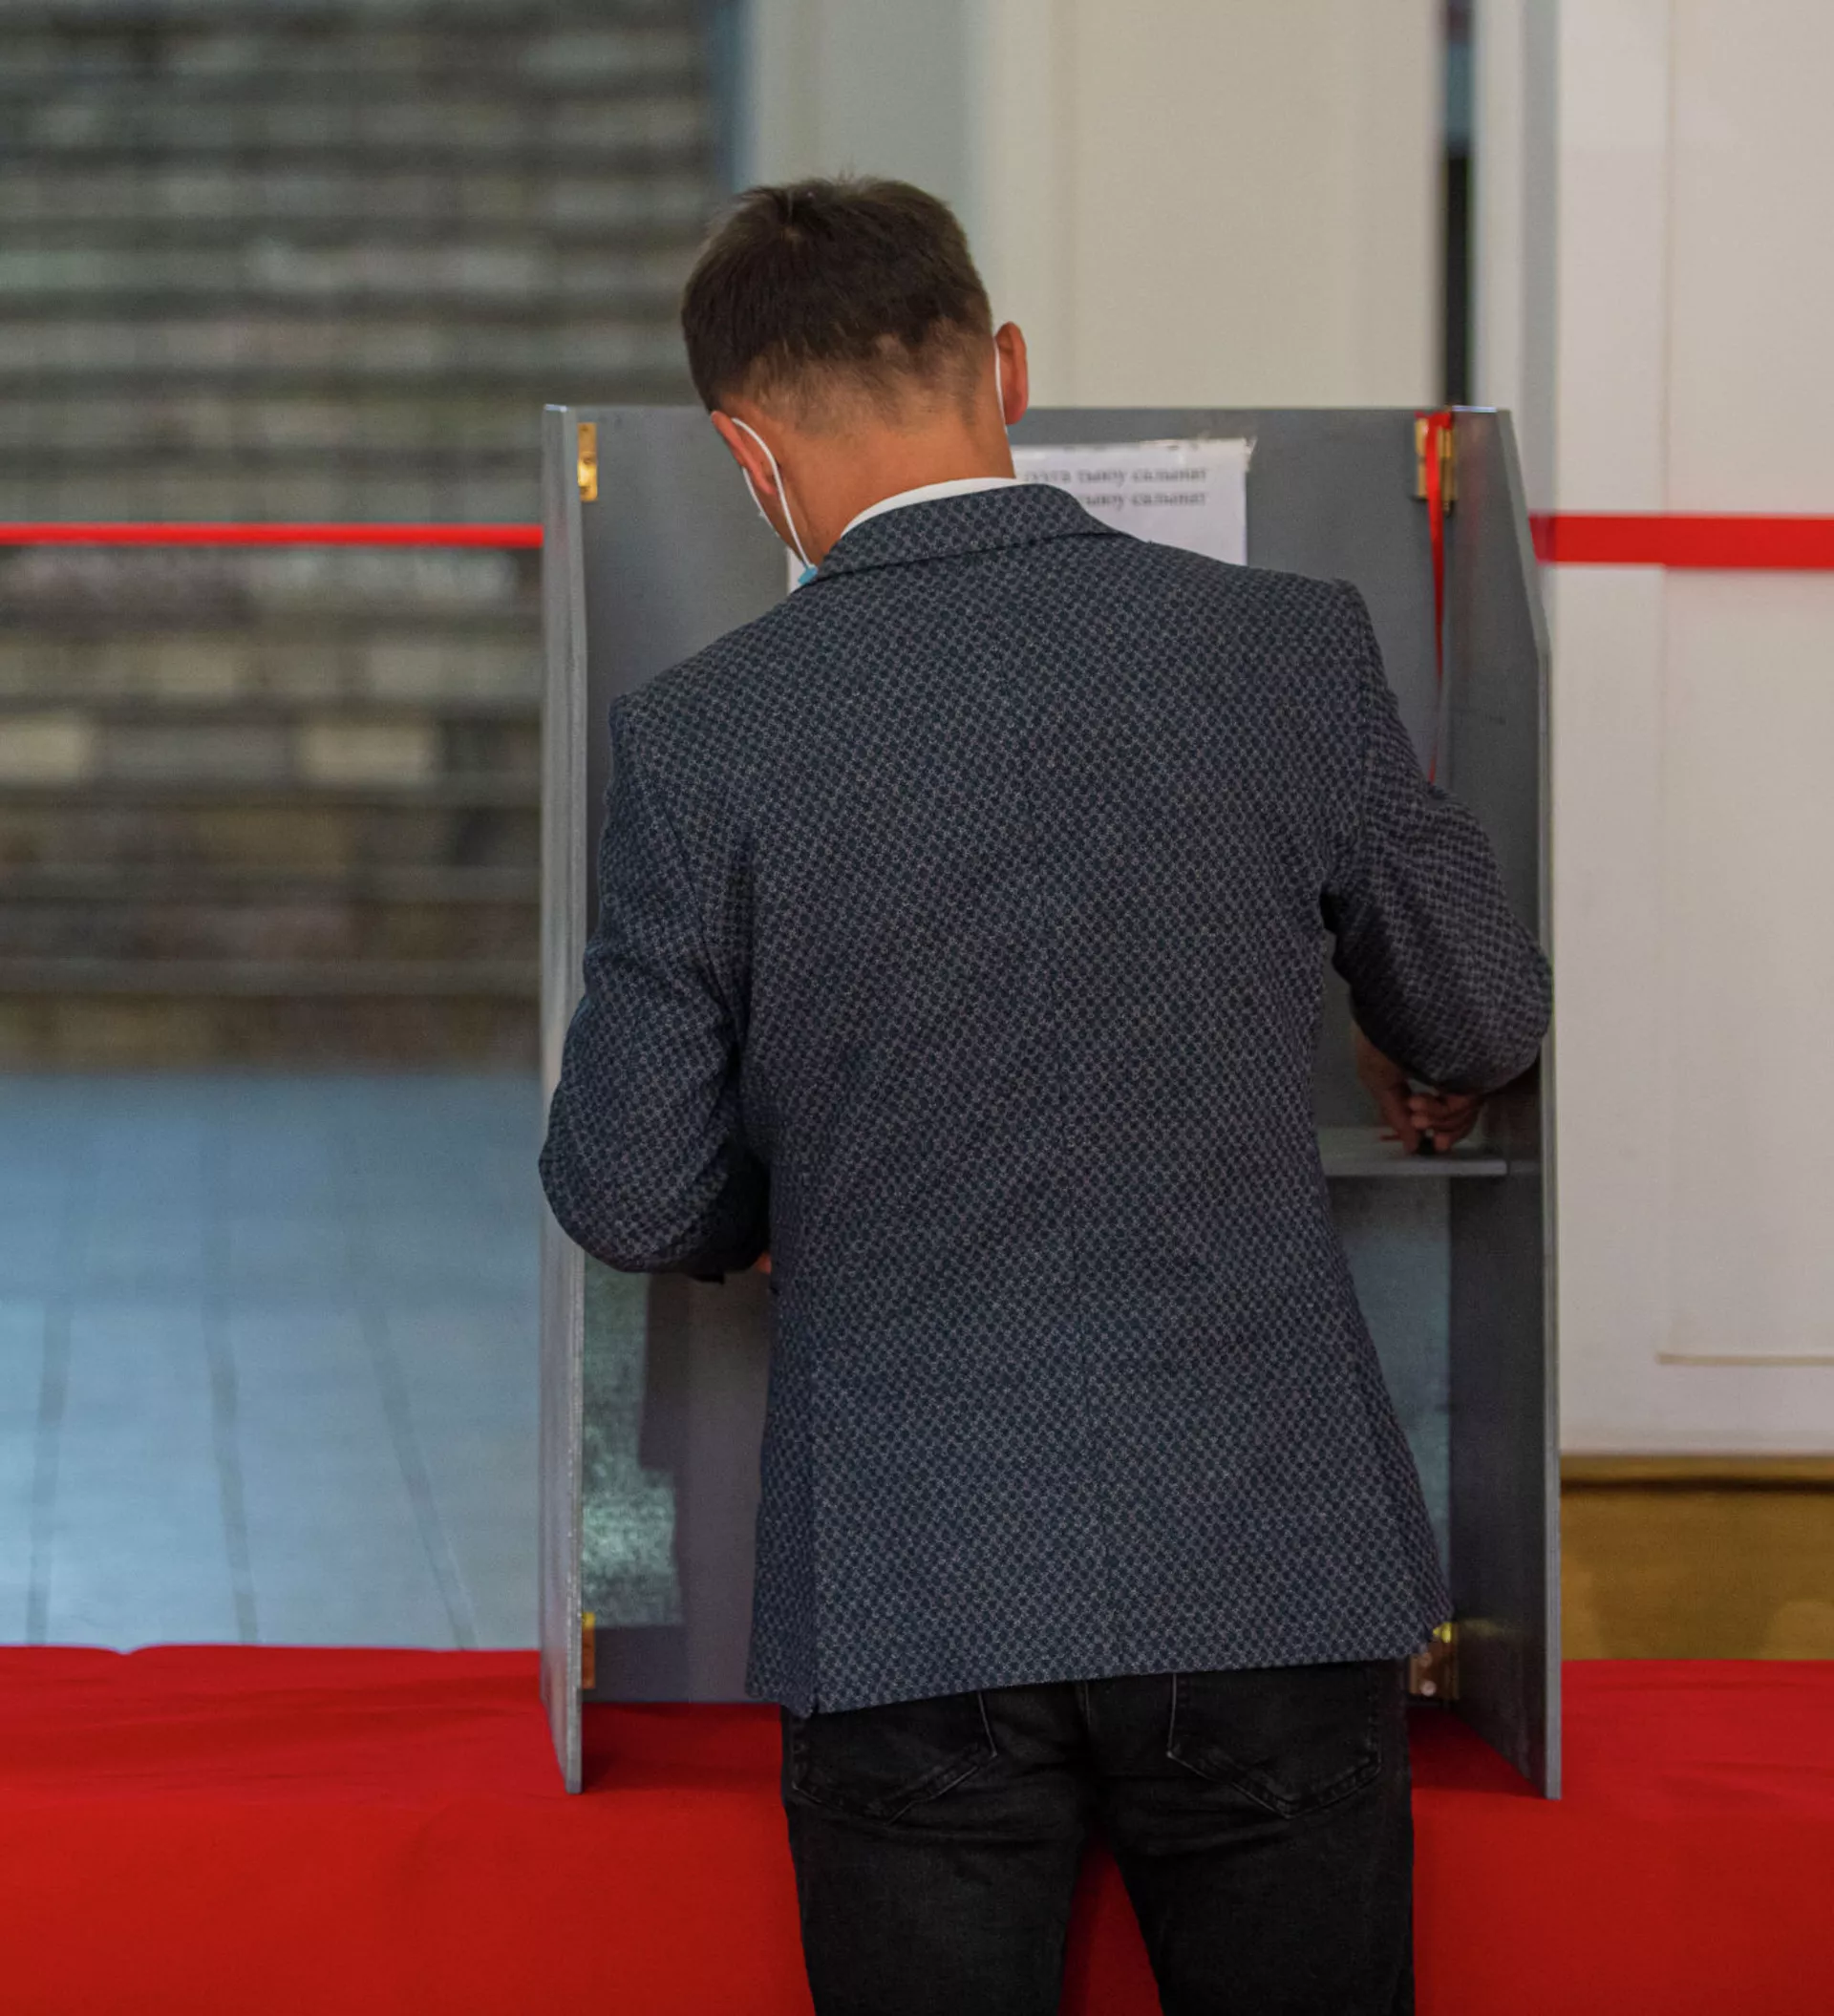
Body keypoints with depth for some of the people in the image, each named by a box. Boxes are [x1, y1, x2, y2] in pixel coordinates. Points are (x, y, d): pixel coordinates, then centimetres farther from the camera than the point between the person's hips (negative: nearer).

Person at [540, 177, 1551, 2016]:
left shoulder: (705, 735, -7)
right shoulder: (1288, 652, -2)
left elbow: (629, 1199, -1)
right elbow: (1480, 1010, 12)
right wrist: (1432, 1073, 37)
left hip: (915, 1592, -1)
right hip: (1270, 1564, 1)